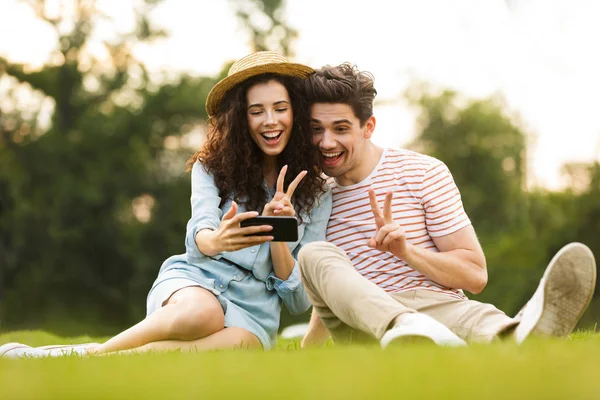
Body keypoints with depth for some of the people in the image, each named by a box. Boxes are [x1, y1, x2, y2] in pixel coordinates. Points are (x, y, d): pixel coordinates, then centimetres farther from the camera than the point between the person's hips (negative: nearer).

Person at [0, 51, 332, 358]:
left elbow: (299, 301, 5)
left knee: (235, 343, -40)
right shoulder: (212, 166, 8)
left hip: (253, 309, 1)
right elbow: (199, 234, -13)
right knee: (201, 313, -41)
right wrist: (216, 240, -38)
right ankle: (81, 352, -27)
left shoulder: (316, 194, 8)